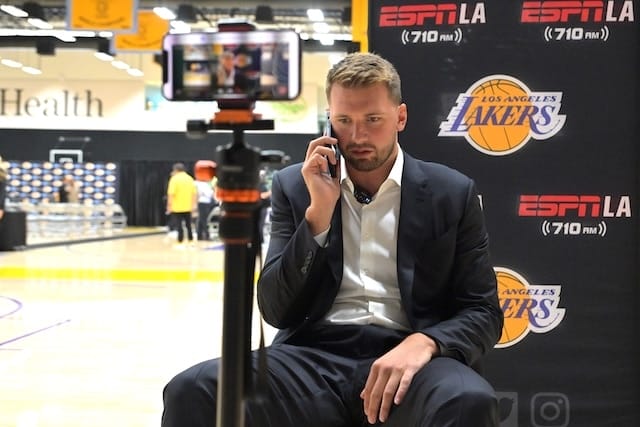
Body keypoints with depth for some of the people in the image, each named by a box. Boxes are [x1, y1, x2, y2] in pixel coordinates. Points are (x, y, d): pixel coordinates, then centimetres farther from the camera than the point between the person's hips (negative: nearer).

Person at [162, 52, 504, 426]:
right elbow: (276, 310, 4)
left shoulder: (452, 193, 7)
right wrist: (319, 212, -8)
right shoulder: (295, 186, 9)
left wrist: (424, 342, -17)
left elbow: (483, 312, 5)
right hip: (315, 358, 1)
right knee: (192, 391, -26)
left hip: (404, 357, -1)